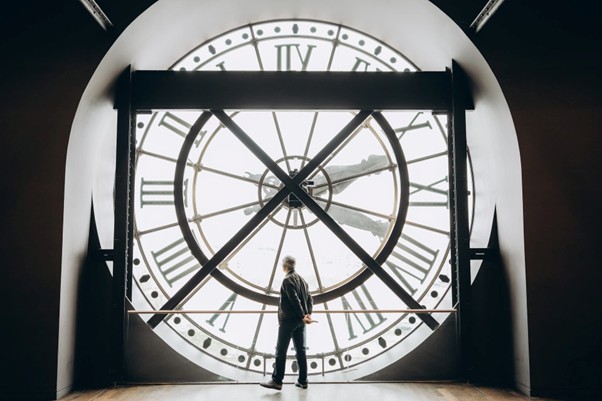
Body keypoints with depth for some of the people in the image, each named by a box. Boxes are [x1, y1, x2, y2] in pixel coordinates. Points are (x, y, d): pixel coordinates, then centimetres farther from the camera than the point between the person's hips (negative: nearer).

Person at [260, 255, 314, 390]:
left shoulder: (287, 280, -11)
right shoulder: (302, 280, 15)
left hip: (288, 320, -8)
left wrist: (302, 316, -15)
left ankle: (277, 381, -1)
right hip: (300, 321, 8)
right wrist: (308, 314, 0)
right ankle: (302, 381, 12)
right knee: (301, 350, 9)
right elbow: (309, 298, 10)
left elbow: (295, 300, -19)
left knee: (281, 350, -3)